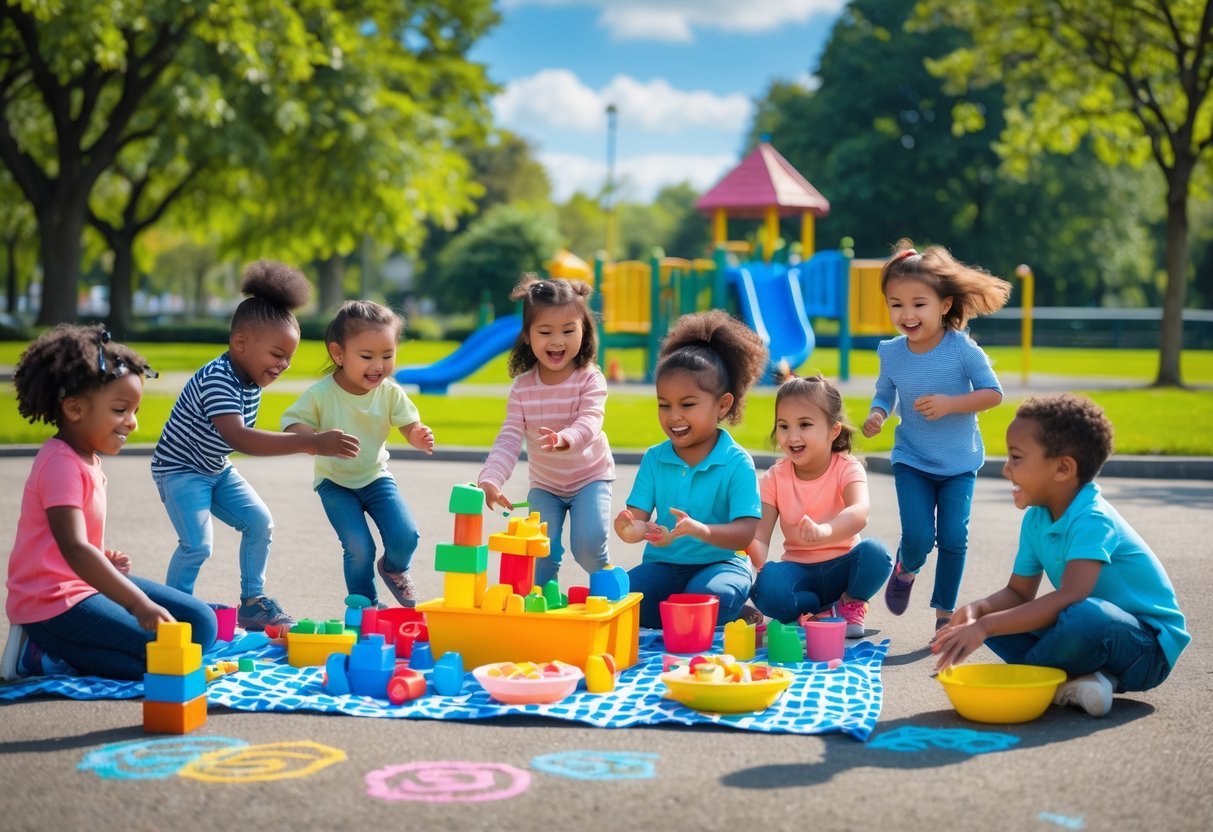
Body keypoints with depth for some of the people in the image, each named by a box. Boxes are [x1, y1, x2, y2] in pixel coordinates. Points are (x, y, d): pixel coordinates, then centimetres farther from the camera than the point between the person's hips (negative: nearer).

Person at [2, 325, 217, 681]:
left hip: (87, 584, 10)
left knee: (201, 624, 6)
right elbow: (73, 549, -32)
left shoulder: (87, 460, 11)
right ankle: (42, 656, -8)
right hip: (53, 602, -10)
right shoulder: (62, 464, -20)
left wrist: (104, 560, 1)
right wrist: (139, 604, -39)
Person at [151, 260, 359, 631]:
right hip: (179, 470, -8)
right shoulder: (216, 381, -33)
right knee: (197, 544, -18)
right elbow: (239, 439, -49)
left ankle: (252, 602, 15)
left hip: (216, 470, 8)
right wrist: (312, 442, -54)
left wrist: (296, 442, -5)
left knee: (260, 523, 2)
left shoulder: (252, 381, -5)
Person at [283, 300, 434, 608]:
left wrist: (420, 437, -36)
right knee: (359, 548, -13)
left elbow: (409, 426, -11)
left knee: (405, 536, -11)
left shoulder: (390, 392, -13)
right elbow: (291, 425, -15)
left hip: (376, 477, 2)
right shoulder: (321, 394, -21)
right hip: (335, 483, -2)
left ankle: (394, 569, 25)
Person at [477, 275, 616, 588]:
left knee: (587, 544, -20)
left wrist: (567, 439, -61)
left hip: (590, 477, -2)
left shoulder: (590, 380, -20)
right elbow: (509, 438, -19)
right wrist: (490, 479, -38)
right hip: (544, 484, 3)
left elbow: (589, 422, -36)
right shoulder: (522, 386, -12)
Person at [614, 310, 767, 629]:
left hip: (719, 563, -4)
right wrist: (629, 528, -29)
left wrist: (701, 531, -37)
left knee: (710, 595, -38)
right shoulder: (654, 459, 6)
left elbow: (746, 533, -16)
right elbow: (638, 516, -2)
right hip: (662, 564, 4)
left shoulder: (737, 463, -7)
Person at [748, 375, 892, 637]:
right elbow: (759, 536, -9)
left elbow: (859, 514, -34)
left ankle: (852, 603, -1)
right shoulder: (774, 478, -3)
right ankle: (829, 612, -6)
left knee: (875, 552, -33)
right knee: (767, 590, -33)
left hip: (842, 568, 0)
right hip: (799, 570, 1)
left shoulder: (847, 468, -11)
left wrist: (824, 532, -57)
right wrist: (761, 565, -35)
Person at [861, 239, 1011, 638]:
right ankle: (905, 571, 27)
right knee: (918, 537, -9)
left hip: (959, 461, -1)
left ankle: (945, 612, 17)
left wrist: (948, 403, -26)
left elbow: (992, 393, -12)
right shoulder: (891, 353, -7)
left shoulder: (962, 349, -16)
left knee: (953, 537, -1)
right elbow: (885, 394, 7)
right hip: (911, 460, 1)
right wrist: (876, 415, -16)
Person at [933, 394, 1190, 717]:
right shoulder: (1035, 519, 2)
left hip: (1149, 647, -9)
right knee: (993, 617, 0)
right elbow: (1019, 592, 8)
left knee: (1084, 616, -40)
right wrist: (978, 609, -15)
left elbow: (1070, 597, -37)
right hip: (1094, 633, 9)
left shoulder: (1092, 520, -24)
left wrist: (985, 626, -39)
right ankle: (1071, 678, -13)